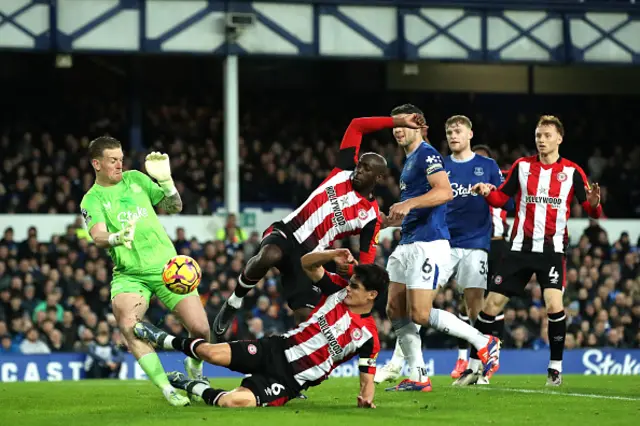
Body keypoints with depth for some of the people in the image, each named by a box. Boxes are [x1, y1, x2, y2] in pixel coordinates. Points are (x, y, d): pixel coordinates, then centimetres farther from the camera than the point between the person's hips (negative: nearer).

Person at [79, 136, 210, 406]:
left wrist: (166, 181, -6)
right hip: (129, 274, -2)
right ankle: (167, 389, -24)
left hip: (167, 265, 3)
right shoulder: (92, 200, -1)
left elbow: (174, 207, 12)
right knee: (128, 324, -31)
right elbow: (98, 237, -18)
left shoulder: (135, 179, 10)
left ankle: (195, 369, 27)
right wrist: (116, 238, -40)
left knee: (200, 329, -8)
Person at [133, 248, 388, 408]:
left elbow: (367, 378, -3)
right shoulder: (339, 290, 2)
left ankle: (196, 388, 3)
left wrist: (366, 398, -25)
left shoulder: (368, 337, -9)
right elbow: (307, 263, 2)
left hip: (291, 380, -4)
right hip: (277, 349, 4)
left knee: (233, 401, -29)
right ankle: (164, 340, 17)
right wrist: (333, 255, -16)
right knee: (211, 353, -14)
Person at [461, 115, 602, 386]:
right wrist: (487, 193, -11)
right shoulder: (522, 166, 5)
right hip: (521, 249, 2)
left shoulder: (572, 171, 0)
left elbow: (591, 211, -1)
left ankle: (555, 367, -4)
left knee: (554, 304, -20)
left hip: (552, 250, -2)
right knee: (492, 303, -1)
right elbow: (501, 198, 10)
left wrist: (594, 203, -24)